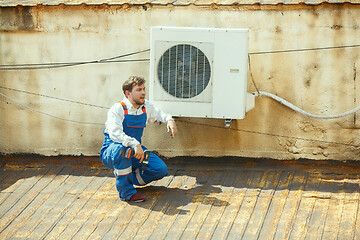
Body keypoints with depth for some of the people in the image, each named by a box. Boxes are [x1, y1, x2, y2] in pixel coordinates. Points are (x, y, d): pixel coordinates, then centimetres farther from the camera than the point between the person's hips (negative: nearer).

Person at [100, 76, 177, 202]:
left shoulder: (146, 106, 3)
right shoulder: (117, 109, -19)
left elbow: (158, 114, 27)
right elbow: (115, 133, -36)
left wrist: (169, 120, 5)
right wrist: (134, 144, -49)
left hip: (135, 151, 6)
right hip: (110, 153, -6)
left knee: (161, 169, -12)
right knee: (120, 148, -43)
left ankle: (130, 177, 13)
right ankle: (126, 192, -27)